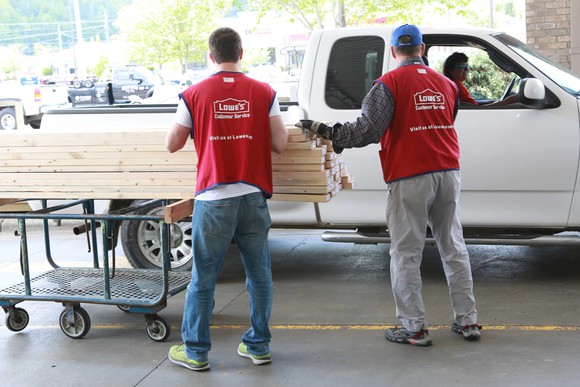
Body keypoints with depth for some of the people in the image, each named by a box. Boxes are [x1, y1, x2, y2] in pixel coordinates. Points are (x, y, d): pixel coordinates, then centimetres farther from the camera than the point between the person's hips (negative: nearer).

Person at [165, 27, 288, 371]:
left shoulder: (194, 95, -2)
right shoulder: (264, 93, 1)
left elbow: (172, 145, 6)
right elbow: (280, 144, 1)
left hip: (213, 198, -1)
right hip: (253, 196, 2)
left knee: (203, 278, 7)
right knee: (259, 274, 13)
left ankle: (196, 351, 15)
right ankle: (259, 345, 22)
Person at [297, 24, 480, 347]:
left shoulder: (389, 83, -6)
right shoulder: (446, 84, 11)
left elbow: (367, 129, -15)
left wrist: (326, 131, -4)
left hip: (410, 177, -5)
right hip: (448, 172, 6)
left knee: (406, 254, 3)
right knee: (453, 247, 14)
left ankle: (415, 328, 6)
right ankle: (468, 321, 18)